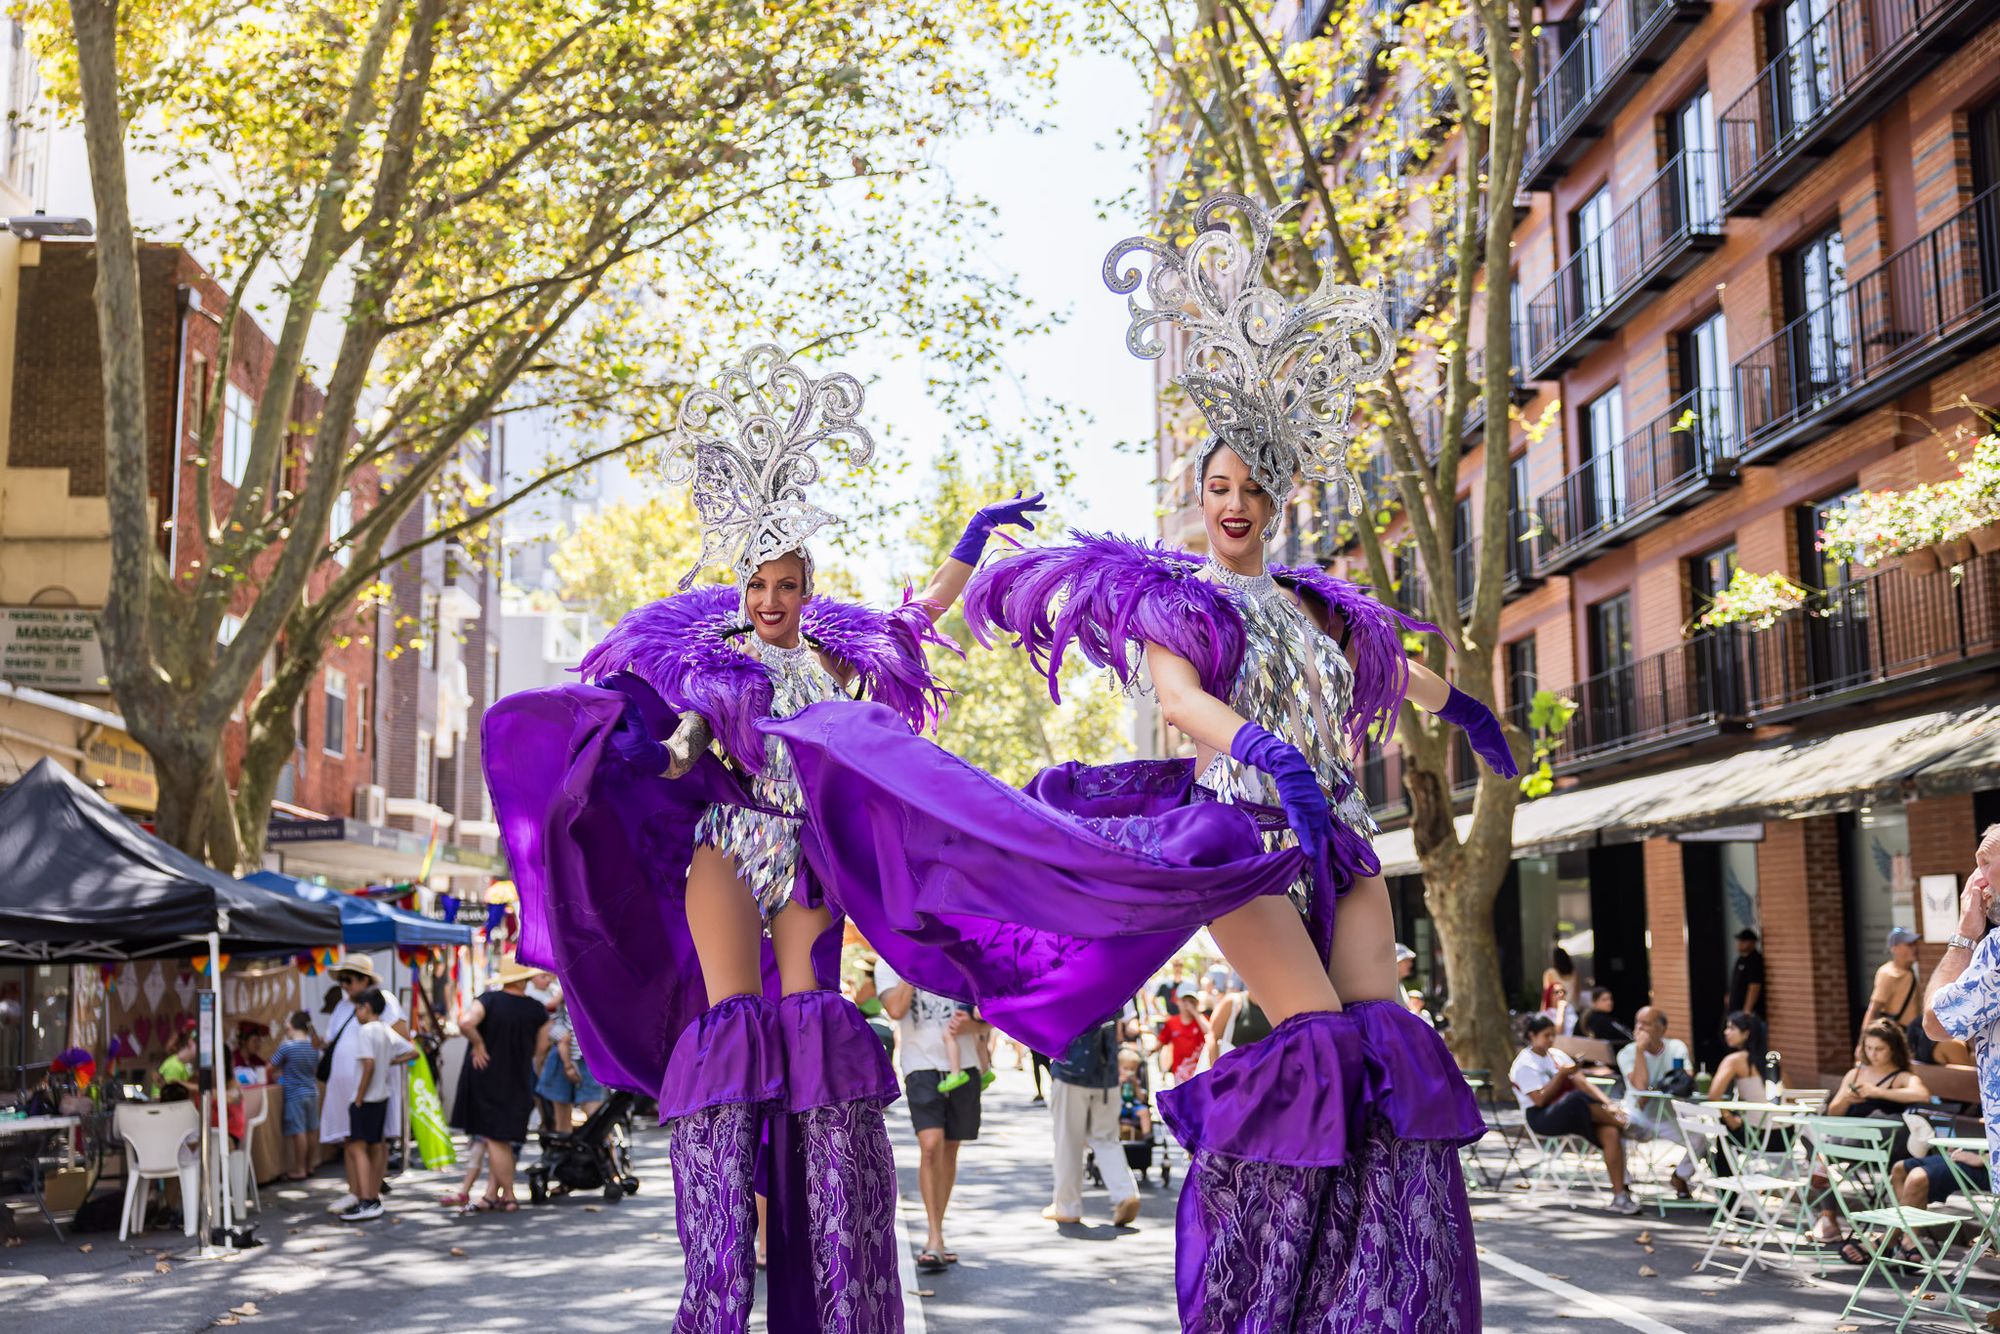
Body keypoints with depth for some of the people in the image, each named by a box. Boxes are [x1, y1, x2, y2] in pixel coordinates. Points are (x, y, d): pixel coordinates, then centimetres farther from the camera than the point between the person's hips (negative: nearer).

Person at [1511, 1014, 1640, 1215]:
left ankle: (1619, 1196, -25)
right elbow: (1540, 1100, -13)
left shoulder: (1557, 1055, 18)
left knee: (1610, 1132, -22)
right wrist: (1561, 1075, -15)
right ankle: (1623, 1123, -10)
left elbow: (1583, 1083, 8)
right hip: (1541, 1118, -6)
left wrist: (1608, 1104, -6)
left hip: (1574, 1114, 6)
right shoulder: (1525, 1064, -3)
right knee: (1579, 1100, -36)